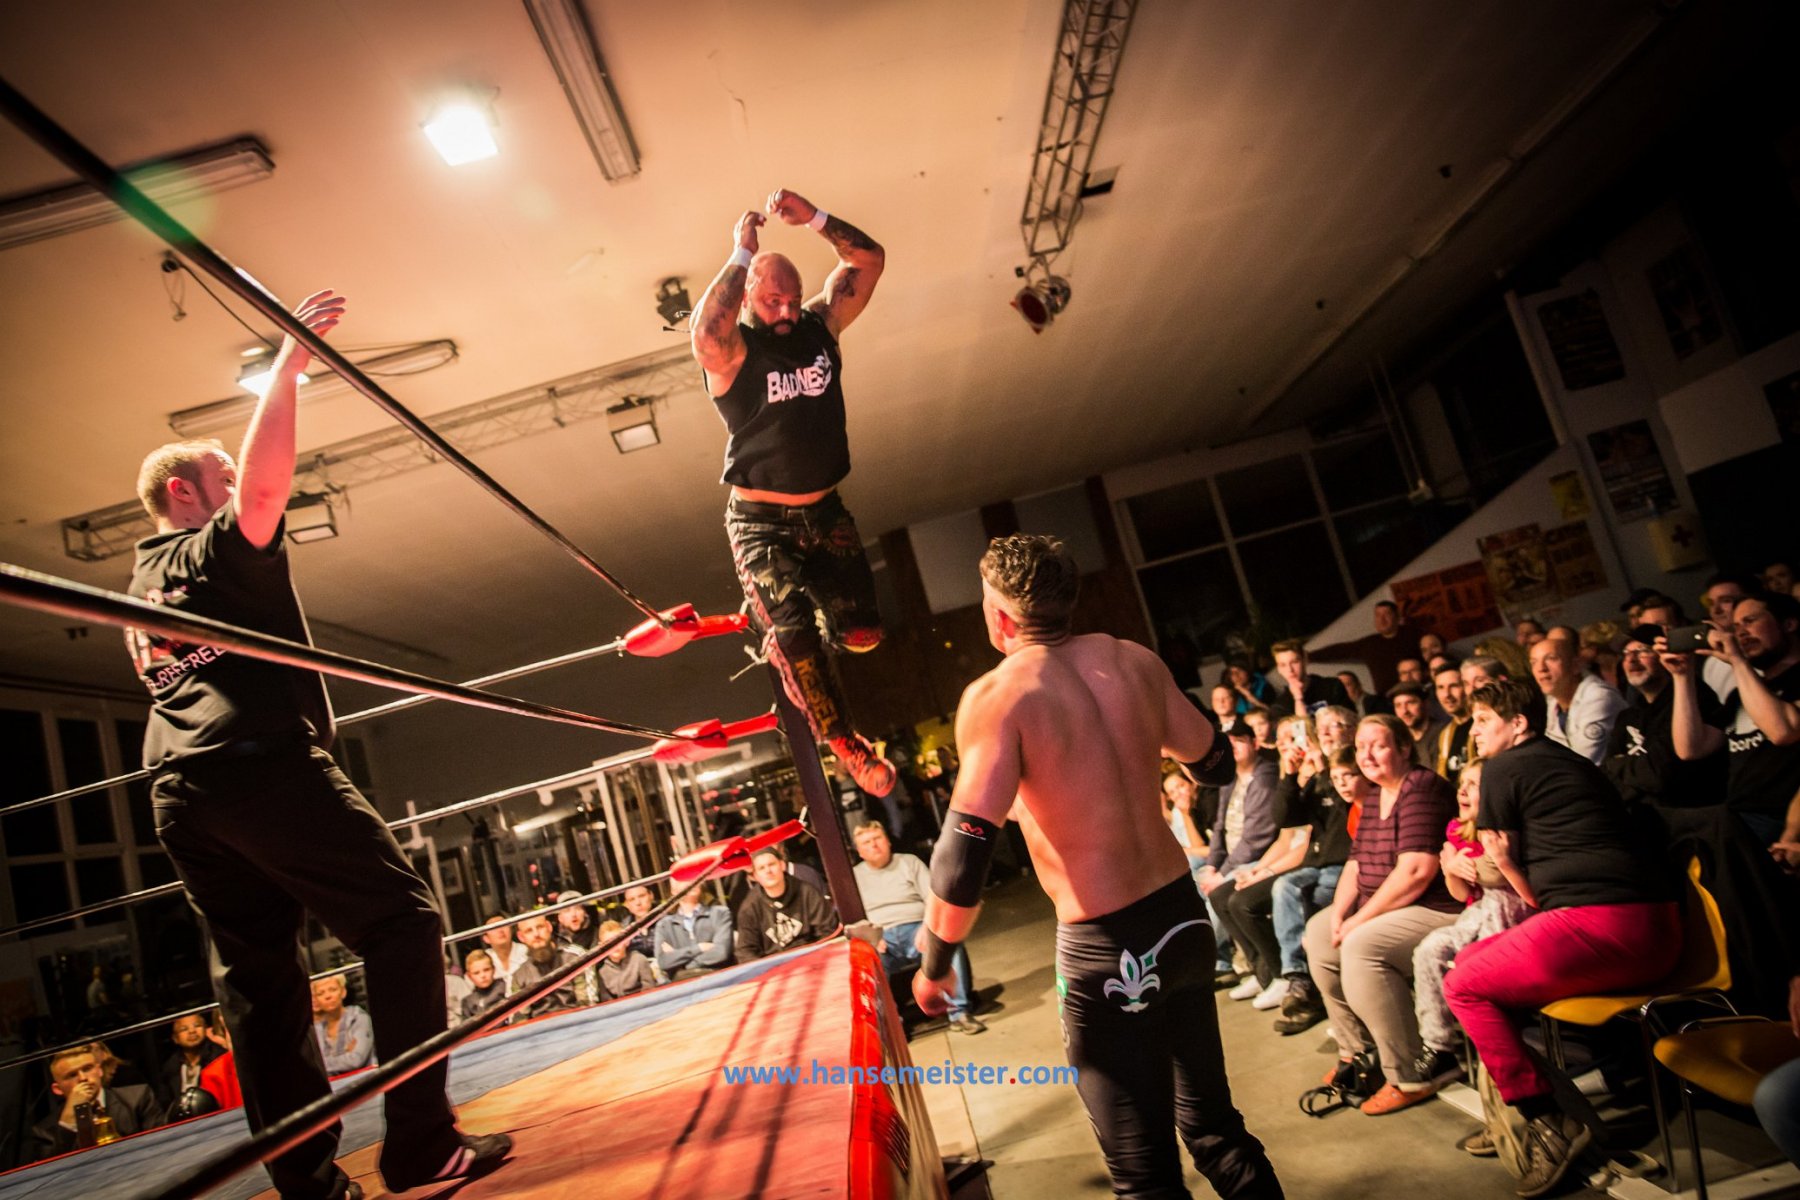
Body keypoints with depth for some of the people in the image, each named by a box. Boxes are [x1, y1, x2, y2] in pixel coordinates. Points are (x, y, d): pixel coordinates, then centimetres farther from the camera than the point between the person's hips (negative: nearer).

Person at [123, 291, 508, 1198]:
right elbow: (264, 485, -20)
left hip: (177, 794, 9)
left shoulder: (141, 584, 25)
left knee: (255, 973, 7)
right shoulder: (218, 549, 1)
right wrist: (287, 364, -14)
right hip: (264, 769, -9)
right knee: (401, 921, -7)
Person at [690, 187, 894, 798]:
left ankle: (783, 629, 34)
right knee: (796, 636, -15)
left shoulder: (820, 324, 0)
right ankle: (844, 742, 5)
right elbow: (706, 330, -38)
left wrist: (814, 218, -15)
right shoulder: (732, 350, -13)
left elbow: (869, 259, -2)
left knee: (861, 630, 2)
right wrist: (742, 254, -29)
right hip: (761, 521, -4)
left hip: (824, 512, 5)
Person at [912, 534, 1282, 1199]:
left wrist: (933, 964, -6)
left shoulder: (998, 695, -16)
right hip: (1183, 918, 6)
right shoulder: (1135, 661, 1)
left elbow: (964, 851, -21)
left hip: (1106, 949, -6)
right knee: (1212, 1120, 24)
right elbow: (1216, 765, 15)